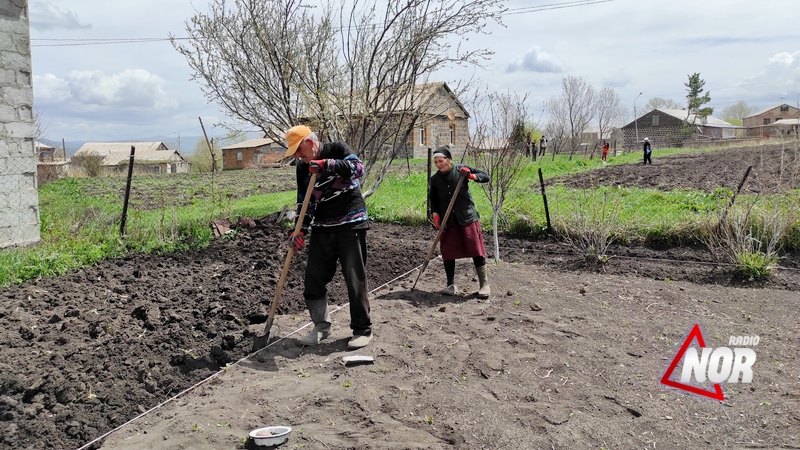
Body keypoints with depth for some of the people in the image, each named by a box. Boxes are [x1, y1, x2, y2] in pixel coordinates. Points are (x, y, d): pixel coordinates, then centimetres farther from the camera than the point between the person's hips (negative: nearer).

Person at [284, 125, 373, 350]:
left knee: (355, 279, -3)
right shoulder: (302, 167, 9)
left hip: (351, 225, -6)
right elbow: (304, 202, 10)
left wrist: (327, 165, -31)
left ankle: (362, 329, 9)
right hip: (322, 229, 6)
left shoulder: (337, 150, -5)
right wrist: (300, 230, -2)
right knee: (313, 278, 4)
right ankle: (321, 326, 20)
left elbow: (358, 168, -23)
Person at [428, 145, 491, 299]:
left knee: (476, 250, -1)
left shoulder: (461, 169, -3)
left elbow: (485, 176, 0)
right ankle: (451, 285, 17)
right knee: (448, 253, 4)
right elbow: (433, 199, 13)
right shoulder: (435, 179, 4)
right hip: (448, 221, 3)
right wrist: (436, 216, 0)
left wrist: (471, 176, -18)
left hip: (467, 217, -3)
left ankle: (484, 284, 10)